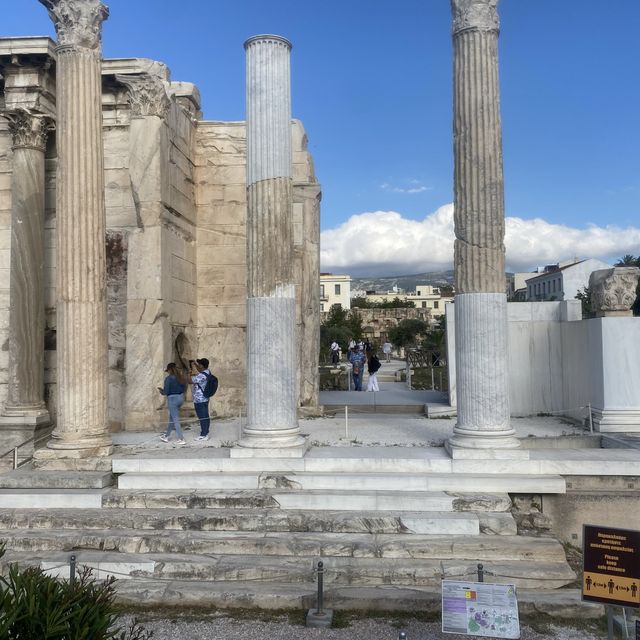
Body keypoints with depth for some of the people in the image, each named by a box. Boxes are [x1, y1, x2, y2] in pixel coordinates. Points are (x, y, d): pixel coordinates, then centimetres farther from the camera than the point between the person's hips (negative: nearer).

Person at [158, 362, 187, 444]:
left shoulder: (168, 378, -14)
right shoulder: (181, 377, 5)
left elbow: (166, 392, -14)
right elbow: (184, 389, 11)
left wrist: (161, 390, 6)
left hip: (172, 399, -7)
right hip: (181, 398, 7)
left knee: (175, 420, 0)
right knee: (172, 418, 20)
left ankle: (181, 439, 0)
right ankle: (166, 436, 31)